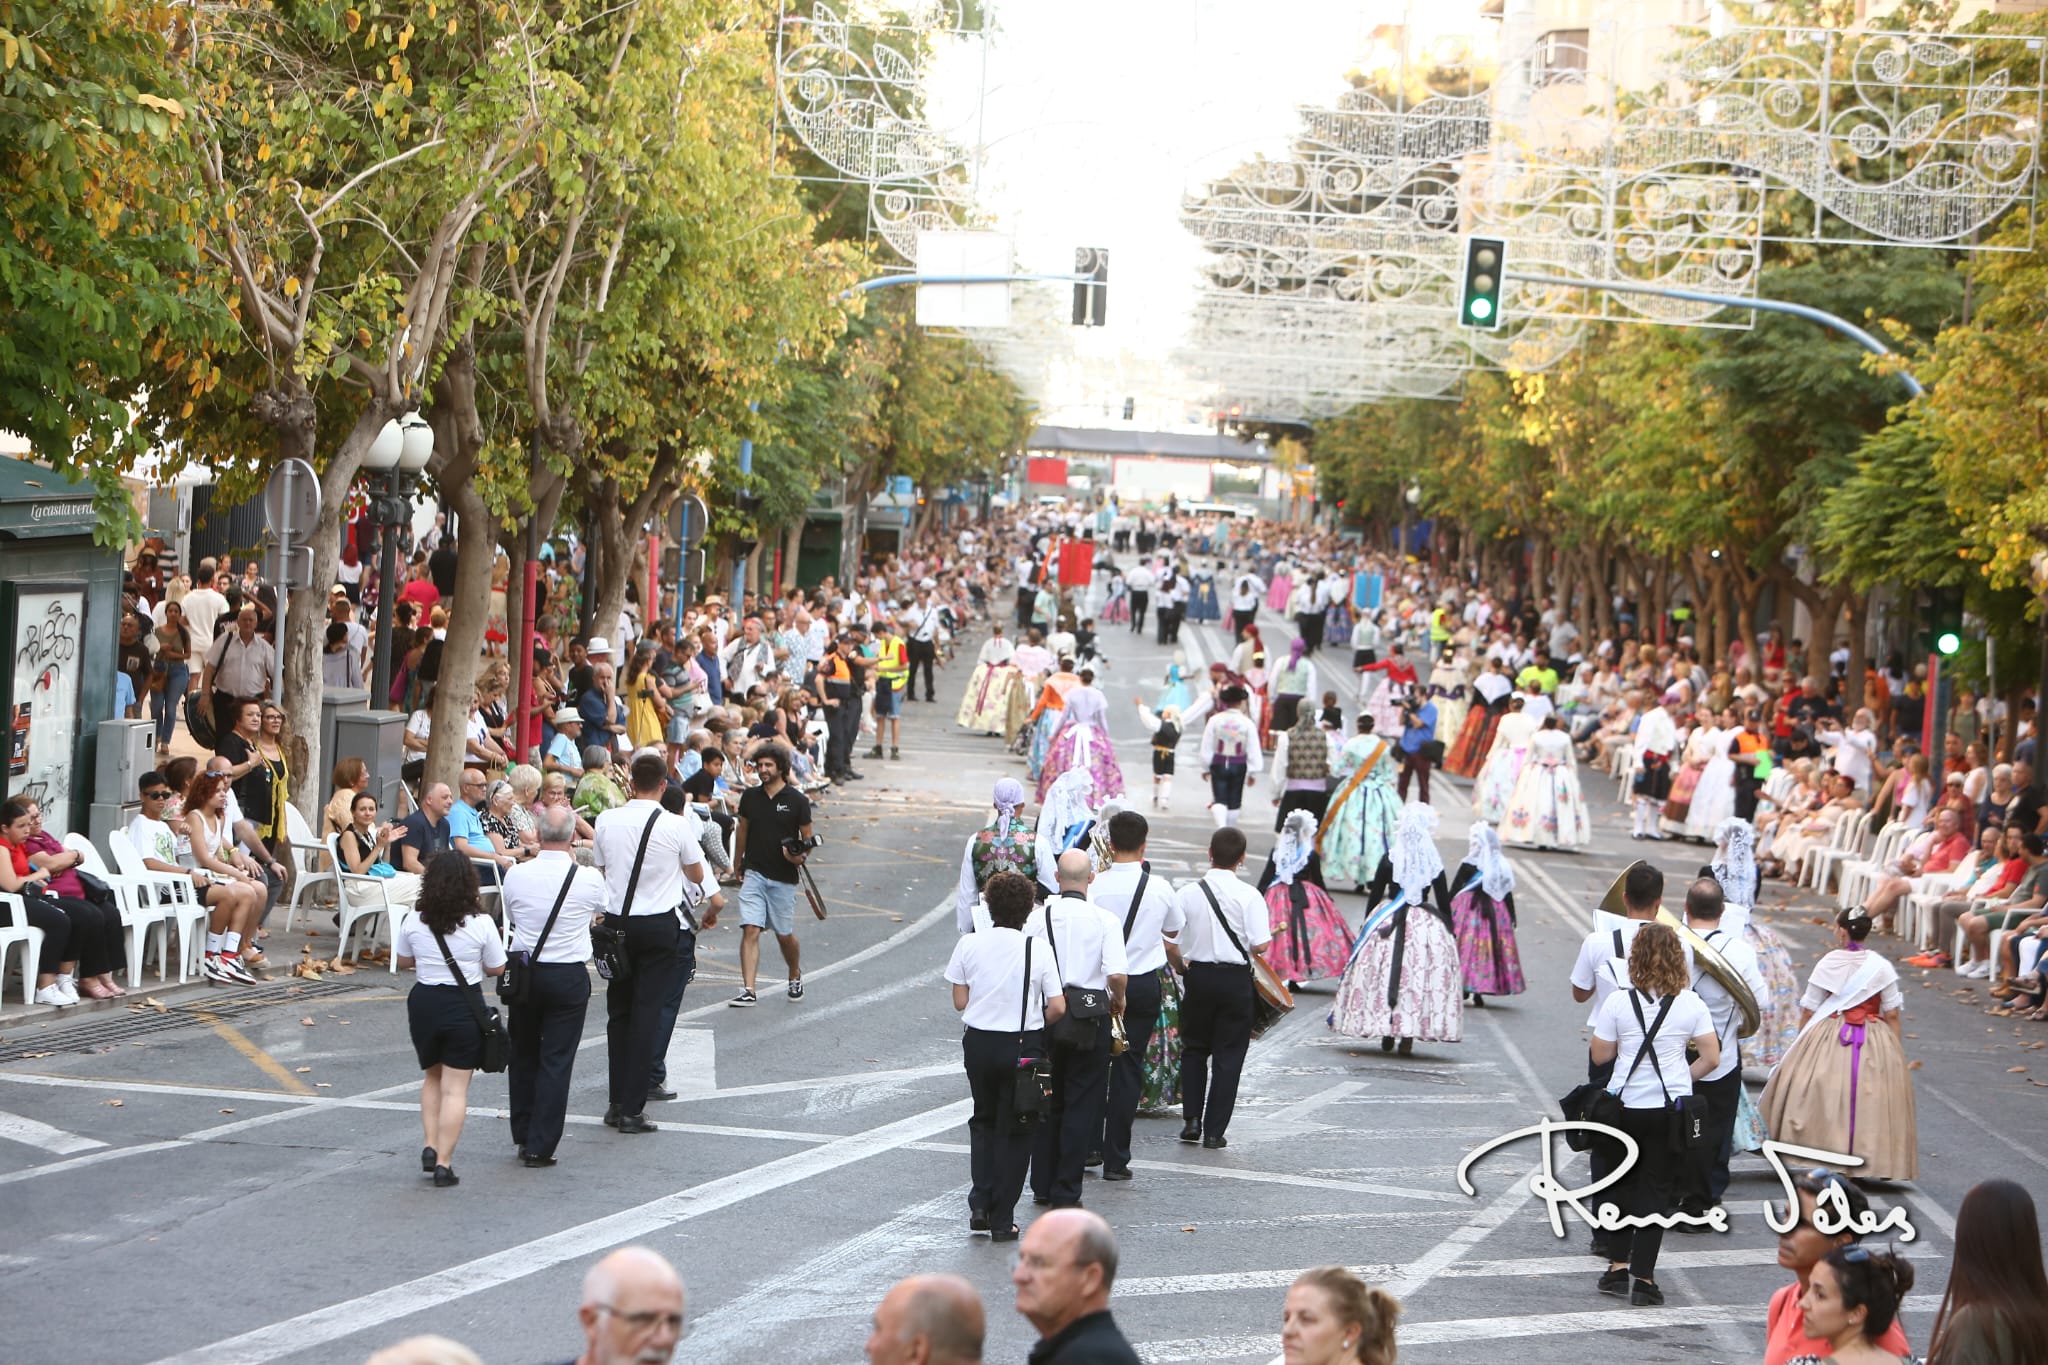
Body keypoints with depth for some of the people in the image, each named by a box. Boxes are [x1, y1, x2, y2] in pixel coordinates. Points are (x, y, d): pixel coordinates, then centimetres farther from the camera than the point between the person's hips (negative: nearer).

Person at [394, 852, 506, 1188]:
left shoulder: (414, 923, -4)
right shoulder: (481, 924, -11)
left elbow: (402, 961, 11)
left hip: (424, 1002, 3)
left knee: (433, 1077, 24)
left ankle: (430, 1145, 12)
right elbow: (497, 968, -1)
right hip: (464, 1006, -3)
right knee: (455, 1087, 2)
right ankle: (443, 1162, -2)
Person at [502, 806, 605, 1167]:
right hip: (568, 977, -2)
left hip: (524, 972, 2)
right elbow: (602, 907, 12)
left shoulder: (516, 875, -6)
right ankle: (540, 1146, 0)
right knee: (556, 1061, 2)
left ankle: (523, 1137, 25)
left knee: (523, 1055, 18)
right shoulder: (588, 879, -11)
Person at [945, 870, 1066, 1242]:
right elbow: (1057, 1008, -11)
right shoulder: (1038, 950, -10)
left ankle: (980, 1203, 11)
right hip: (1023, 1045, -2)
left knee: (983, 1120, 23)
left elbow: (960, 1001, -1)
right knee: (1013, 1130, 9)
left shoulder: (969, 945, -6)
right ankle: (1002, 1220, 9)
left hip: (979, 1043, 2)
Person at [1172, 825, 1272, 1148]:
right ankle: (1214, 1131, 5)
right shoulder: (1249, 896, -10)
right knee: (1228, 1056, 7)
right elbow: (1259, 945, -14)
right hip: (1235, 979, -2)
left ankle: (1191, 1119, 10)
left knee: (1194, 1049, 19)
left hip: (1199, 976, 2)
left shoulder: (1188, 893, -5)